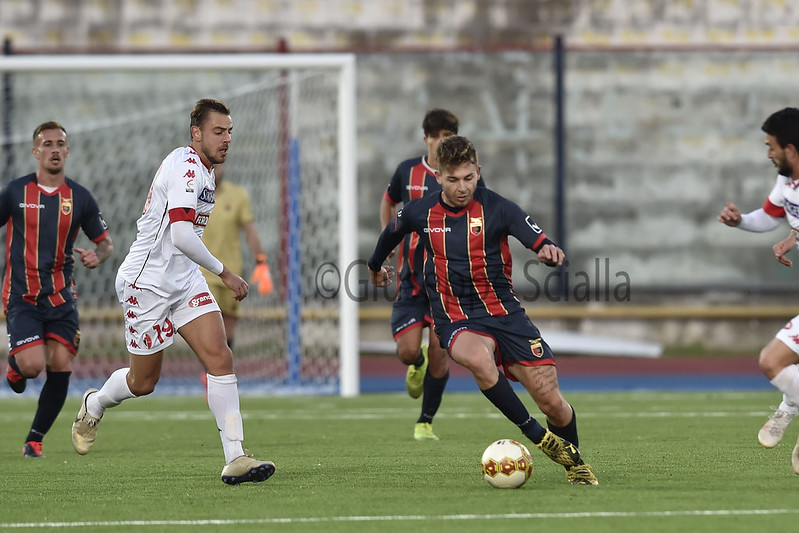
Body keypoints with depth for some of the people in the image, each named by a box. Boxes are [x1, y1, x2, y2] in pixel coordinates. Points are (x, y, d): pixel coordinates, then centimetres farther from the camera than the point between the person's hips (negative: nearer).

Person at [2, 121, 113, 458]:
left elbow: (106, 242, 12)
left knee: (60, 367, -6)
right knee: (32, 364, -19)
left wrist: (97, 257, -13)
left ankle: (35, 439, 11)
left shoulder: (80, 198, 4)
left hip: (61, 297, 2)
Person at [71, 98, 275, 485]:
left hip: (185, 279, 8)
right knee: (143, 382, 5)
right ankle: (94, 405, 39)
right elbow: (182, 235, -29)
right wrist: (224, 273, -22)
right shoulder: (185, 166, -19)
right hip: (147, 282, -8)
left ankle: (235, 459, -16)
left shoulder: (201, 170, 12)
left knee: (220, 358, -10)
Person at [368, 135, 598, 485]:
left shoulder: (497, 208, -8)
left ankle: (575, 462, 22)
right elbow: (392, 232, 23)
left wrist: (549, 252, -44)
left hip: (504, 312, 0)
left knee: (550, 400, -9)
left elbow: (543, 245, -20)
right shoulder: (420, 213, -1)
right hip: (456, 321, 0)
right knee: (479, 360, -37)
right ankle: (537, 436, -22)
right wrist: (375, 266, 40)